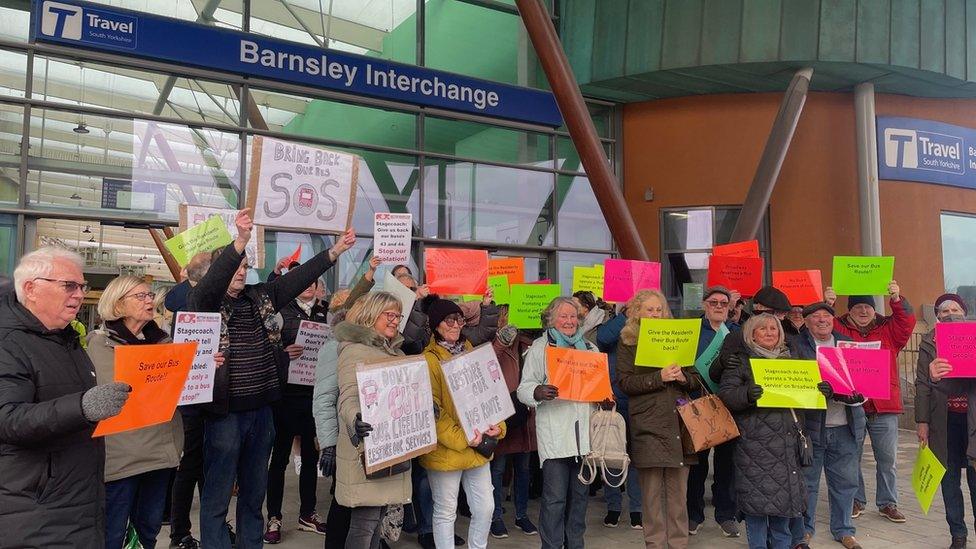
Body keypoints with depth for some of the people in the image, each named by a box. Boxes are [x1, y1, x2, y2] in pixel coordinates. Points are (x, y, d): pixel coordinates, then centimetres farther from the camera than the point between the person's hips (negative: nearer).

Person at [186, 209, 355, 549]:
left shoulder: (261, 298, 9)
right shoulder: (204, 300, -7)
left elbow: (299, 277, 5)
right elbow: (212, 282, -27)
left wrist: (336, 250, -3)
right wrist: (240, 240, -42)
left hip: (261, 410, 6)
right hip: (225, 411, -5)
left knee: (254, 493, 18)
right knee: (217, 496, 6)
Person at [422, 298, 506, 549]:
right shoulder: (430, 360, -10)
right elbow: (432, 410, -15)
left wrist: (497, 426, -4)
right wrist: (461, 438, -22)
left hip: (478, 448, 6)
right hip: (445, 450, -6)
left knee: (485, 508, 11)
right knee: (446, 512, 7)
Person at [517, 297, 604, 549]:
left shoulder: (590, 348, 17)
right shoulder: (539, 348, 2)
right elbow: (524, 388, -2)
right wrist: (538, 392, -24)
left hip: (585, 432, 5)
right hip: (554, 433, -5)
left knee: (580, 493, 12)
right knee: (555, 497, -4)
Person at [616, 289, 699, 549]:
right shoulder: (627, 342, 4)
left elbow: (695, 377, 16)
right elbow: (625, 383, -7)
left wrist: (683, 377, -6)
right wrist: (659, 377, -17)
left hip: (679, 422, 4)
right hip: (648, 424, -3)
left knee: (678, 489, 7)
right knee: (652, 490, 0)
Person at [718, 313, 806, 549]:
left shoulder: (789, 359, 18)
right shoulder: (741, 361, 1)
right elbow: (725, 394, -8)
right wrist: (746, 394, -27)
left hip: (786, 439, 5)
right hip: (755, 440, -5)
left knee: (784, 493, 10)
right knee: (757, 497, -3)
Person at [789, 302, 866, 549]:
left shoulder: (848, 344, 13)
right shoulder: (795, 346, -2)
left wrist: (856, 393, -8)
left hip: (845, 427, 4)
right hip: (810, 426, -4)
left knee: (845, 482, 11)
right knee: (807, 481, 5)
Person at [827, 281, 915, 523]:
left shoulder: (888, 329, 8)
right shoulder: (839, 329, 4)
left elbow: (907, 322, -7)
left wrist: (897, 300, -21)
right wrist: (826, 304, -23)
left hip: (884, 406, 1)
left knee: (888, 459, 10)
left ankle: (888, 503, 24)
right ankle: (856, 501, 23)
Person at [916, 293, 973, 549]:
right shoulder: (929, 342, 6)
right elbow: (922, 384, 3)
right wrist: (922, 421, -2)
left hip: (971, 418, 0)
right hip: (944, 420, 0)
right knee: (949, 480, 8)